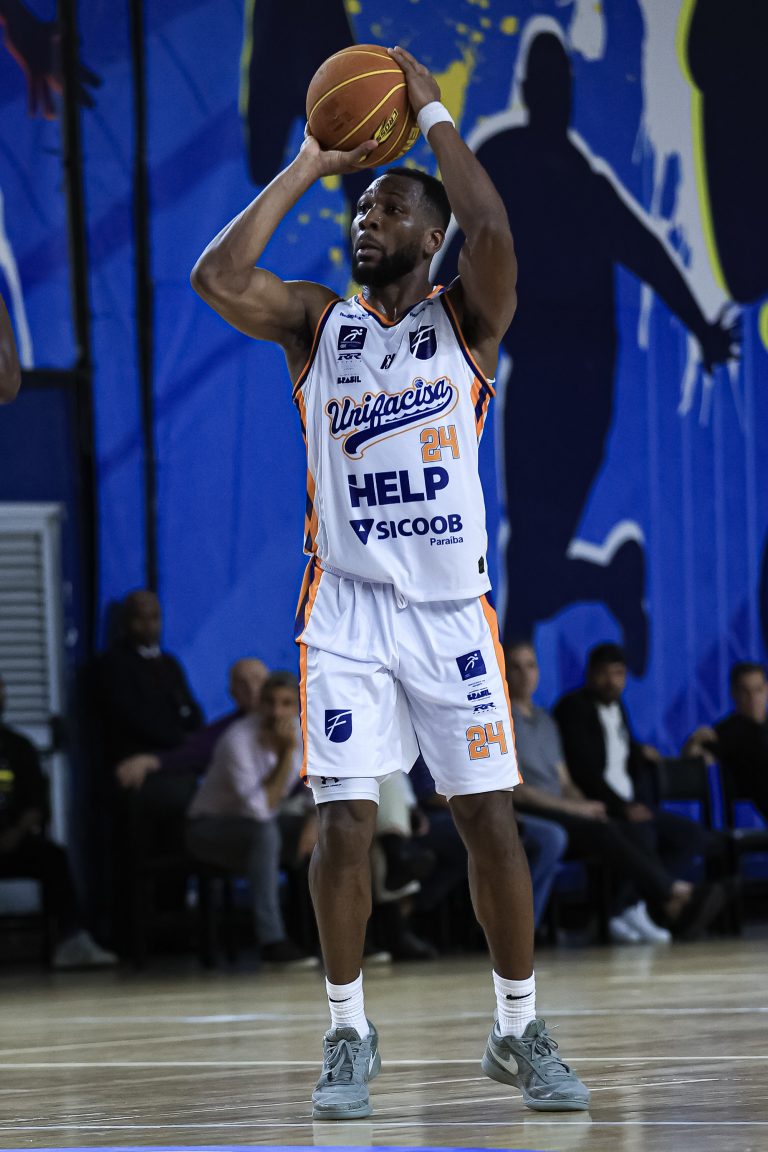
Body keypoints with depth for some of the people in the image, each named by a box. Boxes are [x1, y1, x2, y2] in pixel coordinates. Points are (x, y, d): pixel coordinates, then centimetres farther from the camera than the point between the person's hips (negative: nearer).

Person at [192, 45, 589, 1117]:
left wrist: (434, 116, -10)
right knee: (344, 824, -5)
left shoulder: (466, 317, 2)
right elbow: (217, 277, -11)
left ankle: (520, 1032, 13)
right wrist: (307, 166, -6)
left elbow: (493, 233, -20)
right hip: (346, 613, 1)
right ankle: (349, 1036, 8)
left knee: (491, 821, 0)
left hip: (452, 610, -1)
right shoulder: (318, 320, 7)